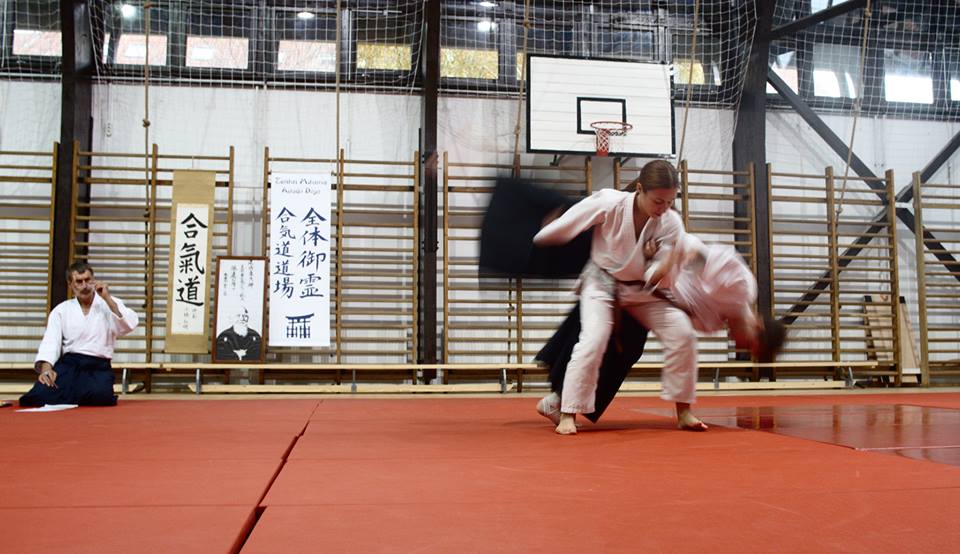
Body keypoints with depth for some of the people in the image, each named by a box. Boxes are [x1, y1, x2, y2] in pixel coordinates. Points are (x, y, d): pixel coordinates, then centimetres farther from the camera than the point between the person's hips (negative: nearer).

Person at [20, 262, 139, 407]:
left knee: (100, 396, -34)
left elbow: (130, 325, -8)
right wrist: (46, 368, -21)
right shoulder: (61, 310, 12)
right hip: (69, 364, 1)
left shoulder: (110, 304, 9)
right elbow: (50, 342, -1)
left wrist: (107, 298, -12)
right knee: (41, 396, -27)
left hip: (98, 367, -1)